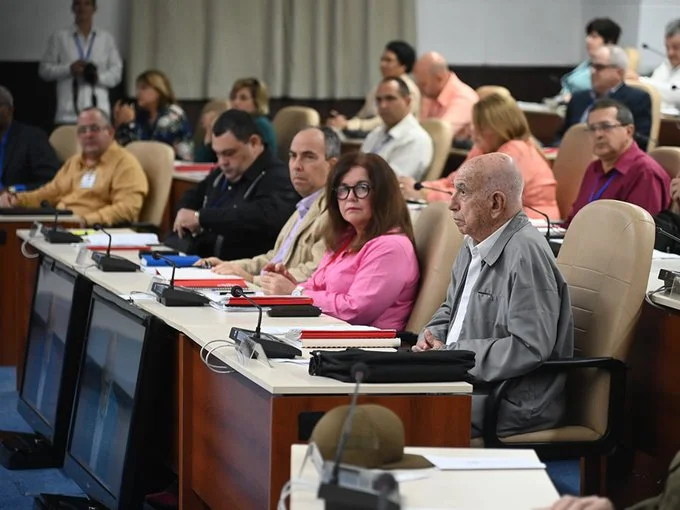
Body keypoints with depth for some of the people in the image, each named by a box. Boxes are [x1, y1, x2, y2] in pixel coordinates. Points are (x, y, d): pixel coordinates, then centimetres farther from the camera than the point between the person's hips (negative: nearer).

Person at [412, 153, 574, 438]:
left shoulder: (526, 253, -18)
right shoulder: (472, 247, 13)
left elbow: (529, 349, -24)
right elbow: (450, 310, 29)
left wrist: (450, 353, -17)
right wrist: (431, 339, 4)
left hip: (517, 403, -9)